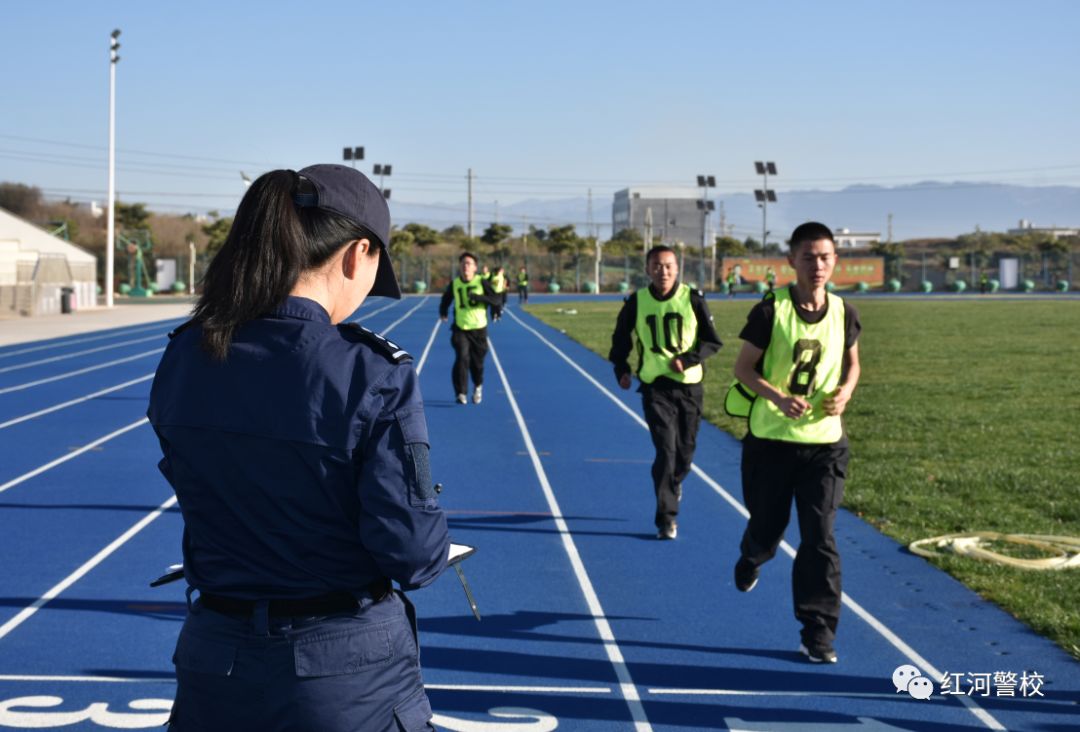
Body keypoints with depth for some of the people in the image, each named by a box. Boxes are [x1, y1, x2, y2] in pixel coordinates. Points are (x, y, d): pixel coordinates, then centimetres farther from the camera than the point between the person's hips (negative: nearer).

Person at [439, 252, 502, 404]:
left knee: (477, 362, 8)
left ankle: (478, 387, 39)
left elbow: (497, 299, -14)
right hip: (460, 329, 1)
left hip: (479, 329, -1)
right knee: (462, 358, -19)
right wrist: (443, 311, 10)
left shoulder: (481, 282, -6)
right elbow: (446, 299, 22)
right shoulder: (454, 284, 2)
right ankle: (461, 393, -16)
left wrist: (478, 297, -25)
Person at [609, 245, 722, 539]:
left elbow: (712, 341, -1)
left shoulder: (692, 299, -4)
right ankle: (666, 518, -6)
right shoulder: (636, 302, -1)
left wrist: (688, 359, -16)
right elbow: (621, 339, 15)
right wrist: (621, 369, 2)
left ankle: (674, 481, 45)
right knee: (665, 449, -12)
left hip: (689, 385, 1)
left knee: (685, 449, 10)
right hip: (655, 386, -1)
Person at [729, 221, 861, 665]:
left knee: (820, 538, -6)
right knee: (767, 528, 14)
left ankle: (818, 634, 0)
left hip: (824, 443, 1)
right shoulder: (771, 310, -10)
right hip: (770, 440, -1)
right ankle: (751, 558, 52)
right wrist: (779, 398, -23)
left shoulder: (844, 314, 1)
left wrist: (845, 393, -4)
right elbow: (743, 368, -6)